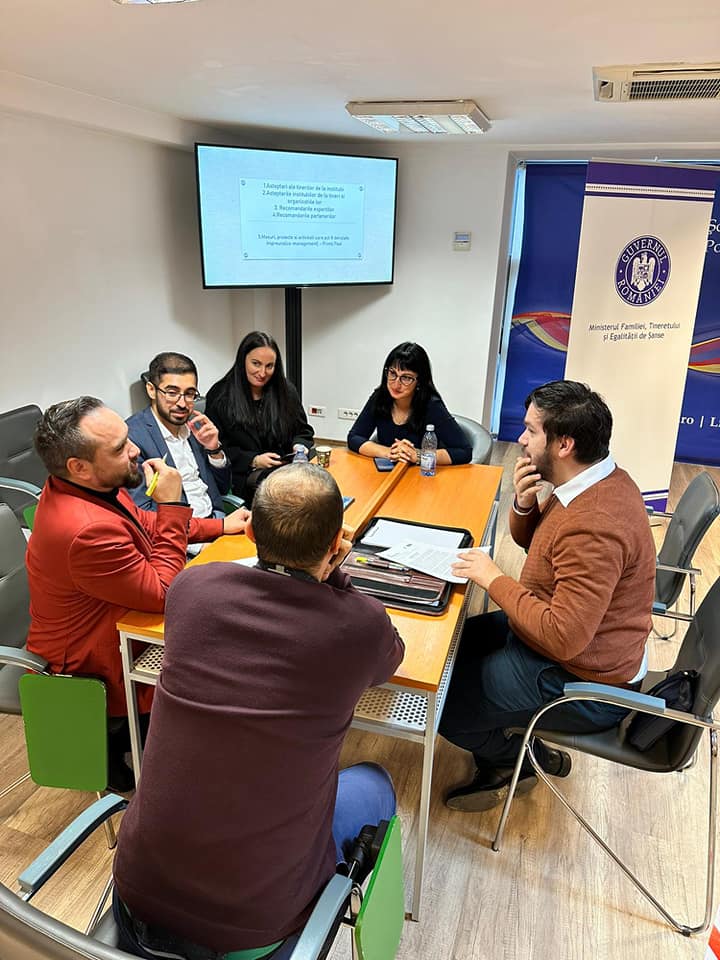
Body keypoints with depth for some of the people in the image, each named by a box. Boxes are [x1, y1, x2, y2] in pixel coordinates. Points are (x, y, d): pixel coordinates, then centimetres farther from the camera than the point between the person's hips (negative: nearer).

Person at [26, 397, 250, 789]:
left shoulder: (88, 486, -7)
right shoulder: (86, 531, -36)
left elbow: (142, 525, 11)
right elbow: (163, 593, -24)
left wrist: (219, 526, 6)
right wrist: (171, 506, -25)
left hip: (111, 629, 8)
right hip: (91, 671, -8)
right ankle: (118, 737, 18)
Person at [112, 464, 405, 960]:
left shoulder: (191, 587, -13)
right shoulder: (360, 626, -22)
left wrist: (318, 575, 9)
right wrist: (333, 575, 2)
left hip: (140, 890, 3)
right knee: (374, 783, 24)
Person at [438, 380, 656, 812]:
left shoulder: (594, 527, -33)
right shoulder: (598, 480, -2)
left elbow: (563, 638, -34)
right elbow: (532, 540, 11)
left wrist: (494, 579, -24)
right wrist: (524, 504, -10)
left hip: (581, 684, -10)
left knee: (442, 705, -5)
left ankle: (520, 760, 20)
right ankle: (502, 752, 25)